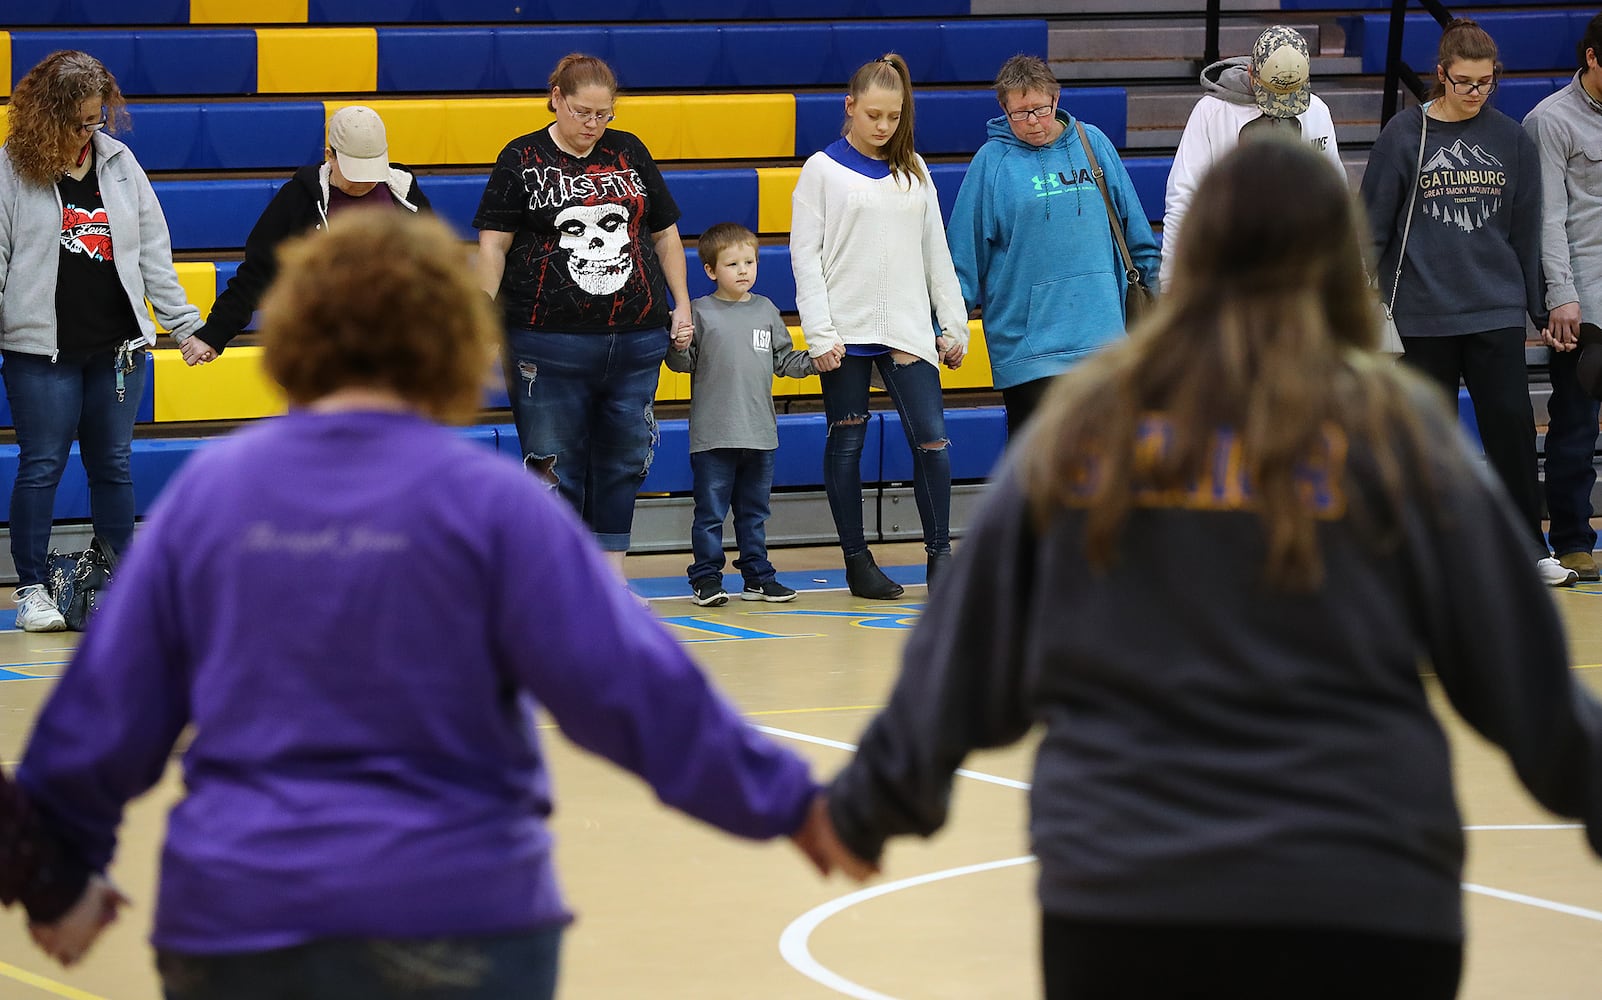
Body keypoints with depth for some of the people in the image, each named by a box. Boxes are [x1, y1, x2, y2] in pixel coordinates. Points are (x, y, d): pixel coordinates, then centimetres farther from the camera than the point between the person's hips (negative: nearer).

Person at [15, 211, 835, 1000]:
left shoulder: (207, 487, 3)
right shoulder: (487, 502, -7)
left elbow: (108, 707, 8)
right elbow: (629, 688, -9)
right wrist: (790, 807, 0)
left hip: (227, 922, 3)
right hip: (448, 918, -3)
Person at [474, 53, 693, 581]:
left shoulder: (630, 153, 12)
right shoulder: (522, 159, 1)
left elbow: (665, 235, 18)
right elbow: (493, 245, -2)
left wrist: (681, 304, 13)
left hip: (636, 339, 4)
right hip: (550, 344, -4)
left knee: (624, 459, 8)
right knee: (556, 465, -2)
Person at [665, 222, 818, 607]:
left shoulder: (766, 311, 9)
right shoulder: (700, 312, -4)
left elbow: (783, 359, 14)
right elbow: (683, 364, -3)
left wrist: (813, 361, -1)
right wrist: (680, 348, -24)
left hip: (759, 433, 4)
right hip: (712, 435, -4)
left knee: (754, 513, 13)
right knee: (710, 512, 0)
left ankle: (757, 577, 21)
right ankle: (706, 579, 7)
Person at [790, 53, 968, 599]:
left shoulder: (914, 171, 12)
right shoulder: (823, 170, 1)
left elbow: (935, 251, 16)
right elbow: (805, 254, -2)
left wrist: (954, 325, 11)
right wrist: (820, 334, -10)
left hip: (907, 329, 3)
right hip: (846, 331, -3)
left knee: (932, 440, -7)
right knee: (847, 444, 3)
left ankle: (940, 552, 4)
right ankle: (857, 560, 12)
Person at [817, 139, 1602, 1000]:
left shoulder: (1082, 422, 6)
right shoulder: (1391, 427, 0)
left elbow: (964, 654, 11)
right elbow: (1522, 672, 5)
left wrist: (867, 803, 24)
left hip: (1112, 905, 2)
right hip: (1359, 906, -2)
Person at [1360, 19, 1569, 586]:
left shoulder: (1512, 140, 6)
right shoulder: (1405, 135, -1)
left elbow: (1526, 230, 11)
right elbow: (1373, 224, 2)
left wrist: (1541, 306, 13)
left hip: (1497, 311, 1)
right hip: (1423, 312, -1)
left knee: (1511, 422, -4)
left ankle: (1528, 545, 4)